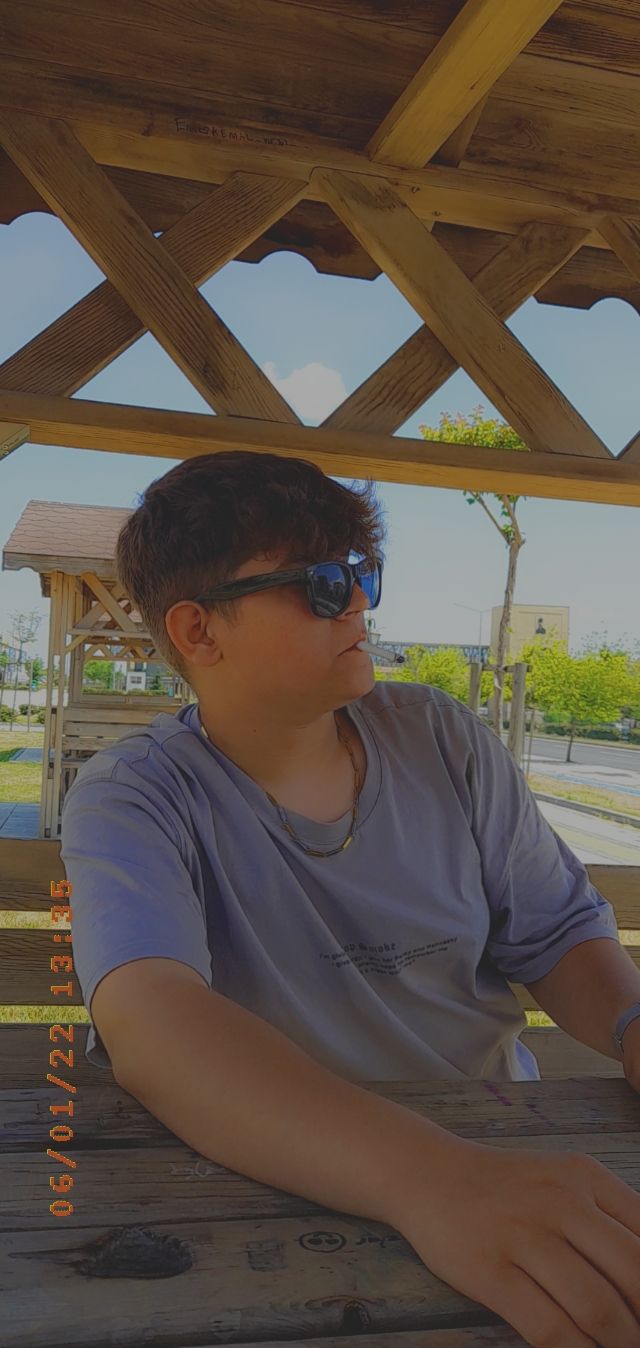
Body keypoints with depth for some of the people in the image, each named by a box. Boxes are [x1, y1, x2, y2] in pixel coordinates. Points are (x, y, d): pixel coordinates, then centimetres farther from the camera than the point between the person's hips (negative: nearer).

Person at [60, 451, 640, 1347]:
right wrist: (428, 1180, -42)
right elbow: (149, 1022, -29)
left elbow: (561, 933, 5)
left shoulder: (440, 738, 0)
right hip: (280, 1180, -3)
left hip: (500, 1144, 4)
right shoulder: (132, 800, -12)